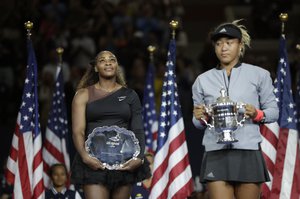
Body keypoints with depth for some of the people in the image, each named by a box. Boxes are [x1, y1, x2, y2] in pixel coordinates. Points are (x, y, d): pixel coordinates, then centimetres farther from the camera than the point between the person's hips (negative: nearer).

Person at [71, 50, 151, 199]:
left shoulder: (129, 95, 13)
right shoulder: (84, 94, 8)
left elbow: (138, 130, 7)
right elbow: (78, 130, -1)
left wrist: (139, 158, -9)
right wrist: (85, 156, -18)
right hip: (94, 162, -2)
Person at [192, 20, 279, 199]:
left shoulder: (259, 75, 8)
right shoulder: (203, 80, 13)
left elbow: (273, 111, 9)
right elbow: (198, 123, 18)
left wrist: (256, 114, -11)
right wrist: (201, 118, -5)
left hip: (248, 152, -1)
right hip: (216, 153, 1)